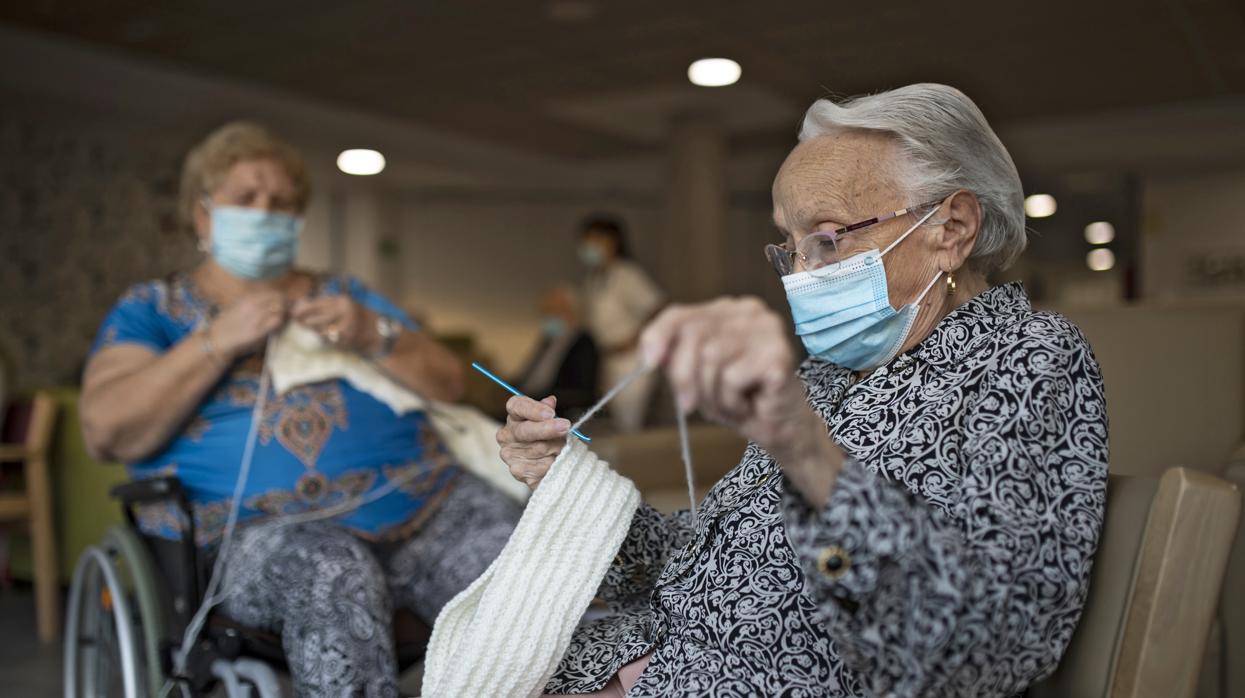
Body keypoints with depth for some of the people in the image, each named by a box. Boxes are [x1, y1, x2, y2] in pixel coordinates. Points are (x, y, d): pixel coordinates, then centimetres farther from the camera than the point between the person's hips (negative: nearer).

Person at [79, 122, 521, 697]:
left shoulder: (346, 295, 23)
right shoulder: (152, 309, 15)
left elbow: (447, 383, 14)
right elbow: (105, 433, -1)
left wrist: (374, 336, -5)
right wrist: (219, 340, -10)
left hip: (425, 500, 3)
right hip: (262, 527, -2)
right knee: (334, 577, -37)